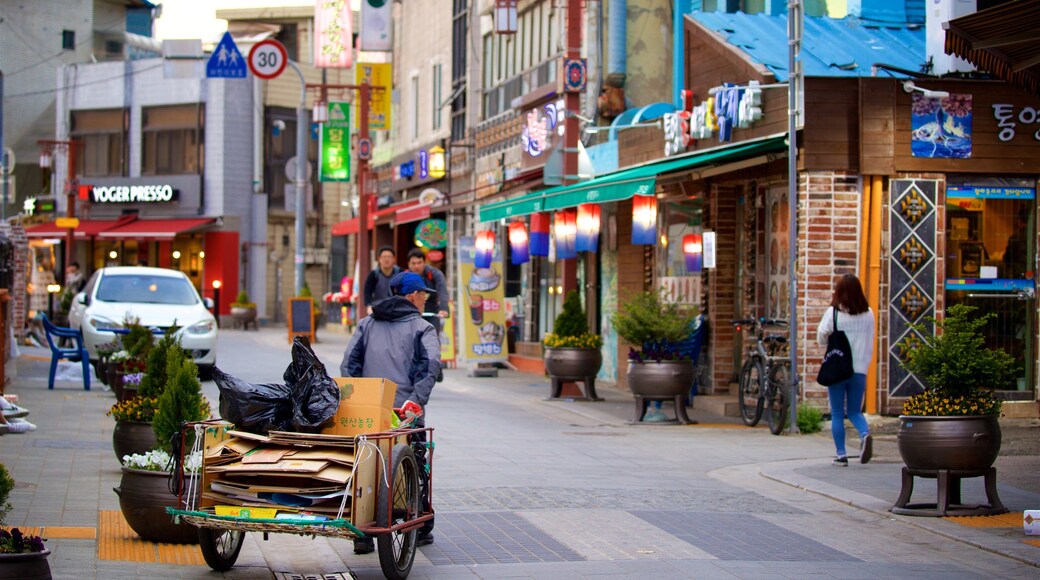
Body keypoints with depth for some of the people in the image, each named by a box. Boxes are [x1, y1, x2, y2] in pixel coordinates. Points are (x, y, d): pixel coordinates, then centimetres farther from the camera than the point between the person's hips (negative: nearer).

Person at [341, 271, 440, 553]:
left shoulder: (366, 324, 16)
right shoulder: (421, 327, 4)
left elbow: (348, 364, 6)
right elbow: (431, 365, -13)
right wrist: (417, 399, -18)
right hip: (408, 413, -3)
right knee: (415, 470, 12)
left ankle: (362, 534, 0)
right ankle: (420, 529, 21)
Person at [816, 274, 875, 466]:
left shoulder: (833, 313, -8)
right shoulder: (868, 314, 3)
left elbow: (821, 337, -5)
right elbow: (870, 344, 8)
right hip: (859, 370, 3)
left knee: (837, 414, 7)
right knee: (854, 411, 13)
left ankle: (841, 455, 4)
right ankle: (865, 434, -16)